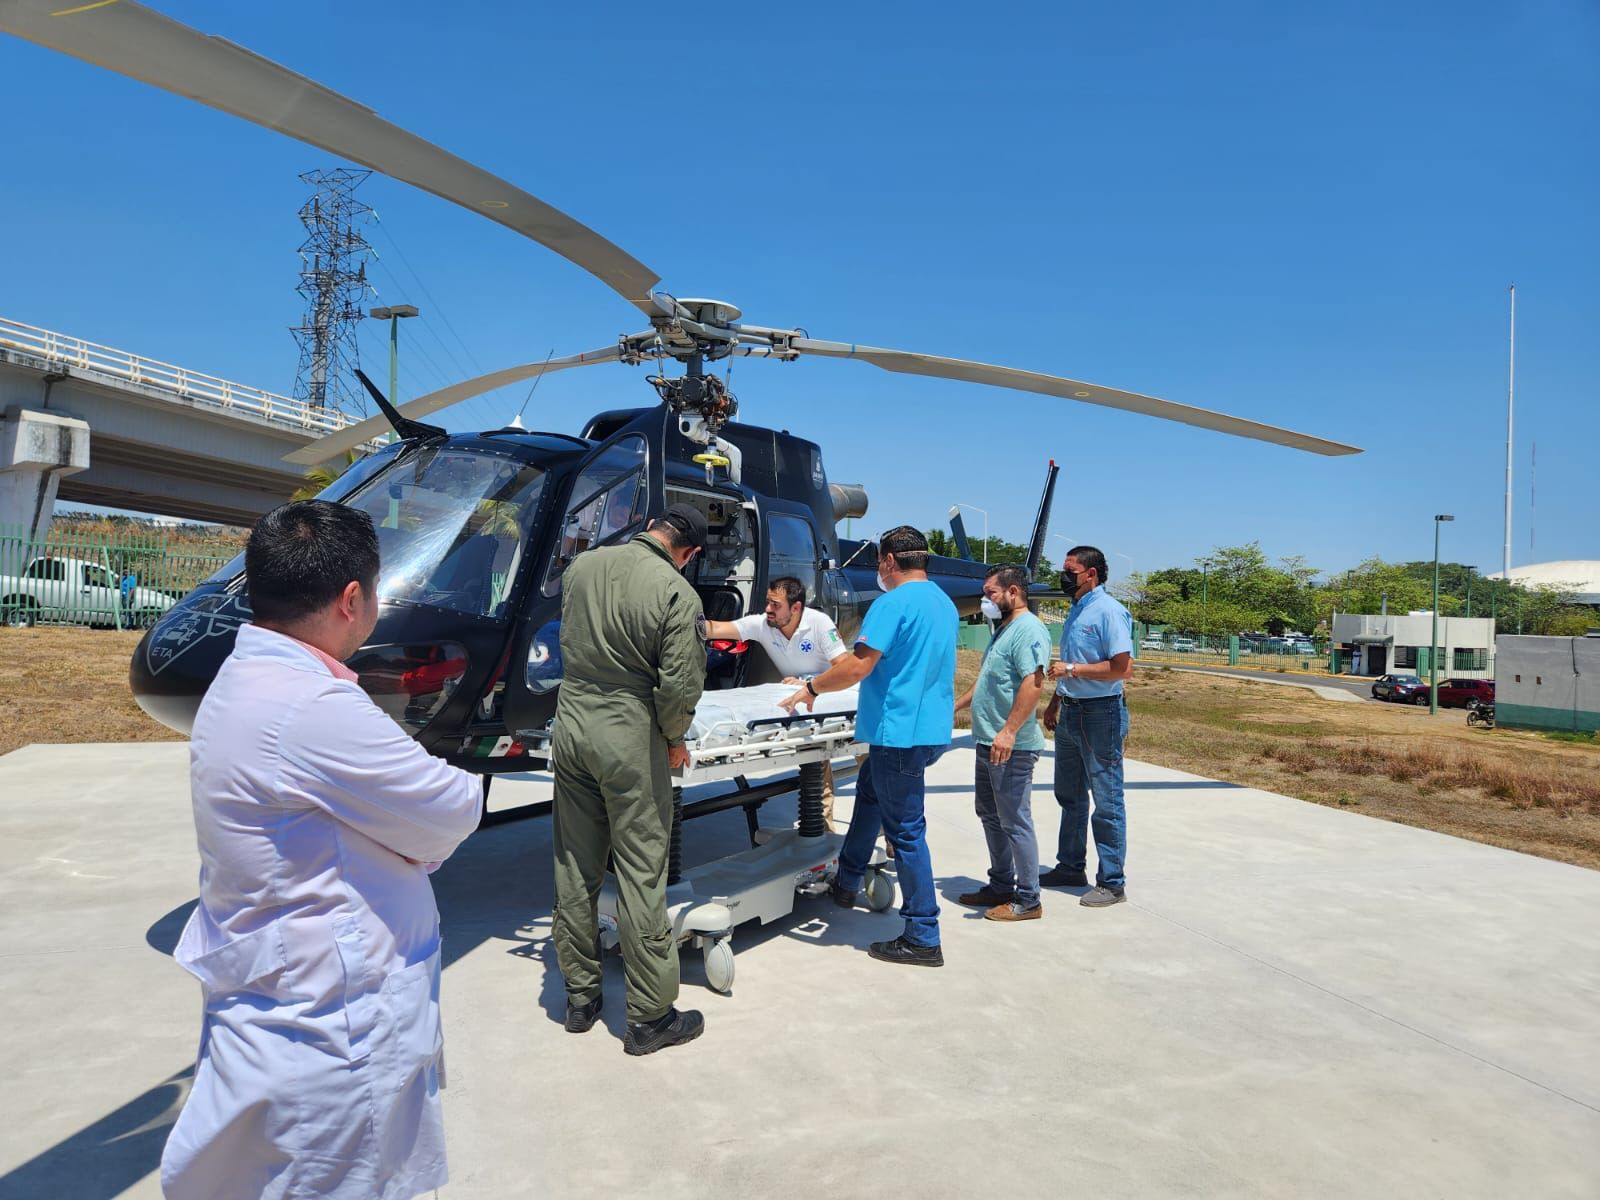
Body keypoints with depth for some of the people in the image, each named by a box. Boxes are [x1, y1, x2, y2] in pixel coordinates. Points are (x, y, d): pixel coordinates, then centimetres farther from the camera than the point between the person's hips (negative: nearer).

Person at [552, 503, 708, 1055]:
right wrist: (674, 739, -2)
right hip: (629, 739, -6)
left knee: (574, 868, 15)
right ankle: (650, 1016, 14)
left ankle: (580, 995, 29)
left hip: (571, 724, 6)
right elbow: (680, 685, -18)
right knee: (641, 875, 3)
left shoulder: (581, 566, 2)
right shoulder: (677, 593, -17)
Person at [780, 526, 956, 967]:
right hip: (932, 727, 10)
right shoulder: (945, 603, 12)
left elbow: (858, 666, -23)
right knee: (870, 792, 26)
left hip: (901, 732, -10)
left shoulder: (894, 602, -16)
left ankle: (923, 939, 6)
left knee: (906, 831, -2)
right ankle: (845, 884, 38)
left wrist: (811, 689, -9)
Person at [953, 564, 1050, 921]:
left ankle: (1027, 901, 7)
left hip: (1011, 747, -11)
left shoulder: (1028, 630, -16)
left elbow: (1033, 683, -26)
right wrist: (956, 706, 26)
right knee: (990, 816, 18)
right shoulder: (1003, 630, 17)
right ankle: (1001, 886, 29)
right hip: (988, 743, 11)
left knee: (1015, 822, -3)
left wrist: (1009, 731, -31)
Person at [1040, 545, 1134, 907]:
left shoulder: (1108, 611, -16)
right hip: (1070, 713, 10)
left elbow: (1123, 667, -24)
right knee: (1070, 796, 18)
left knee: (1107, 802, 0)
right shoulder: (1076, 611, 13)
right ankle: (1070, 867, 32)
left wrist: (1072, 670, -21)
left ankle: (1112, 883, 9)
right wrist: (1055, 701, 20)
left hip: (1100, 715, -10)